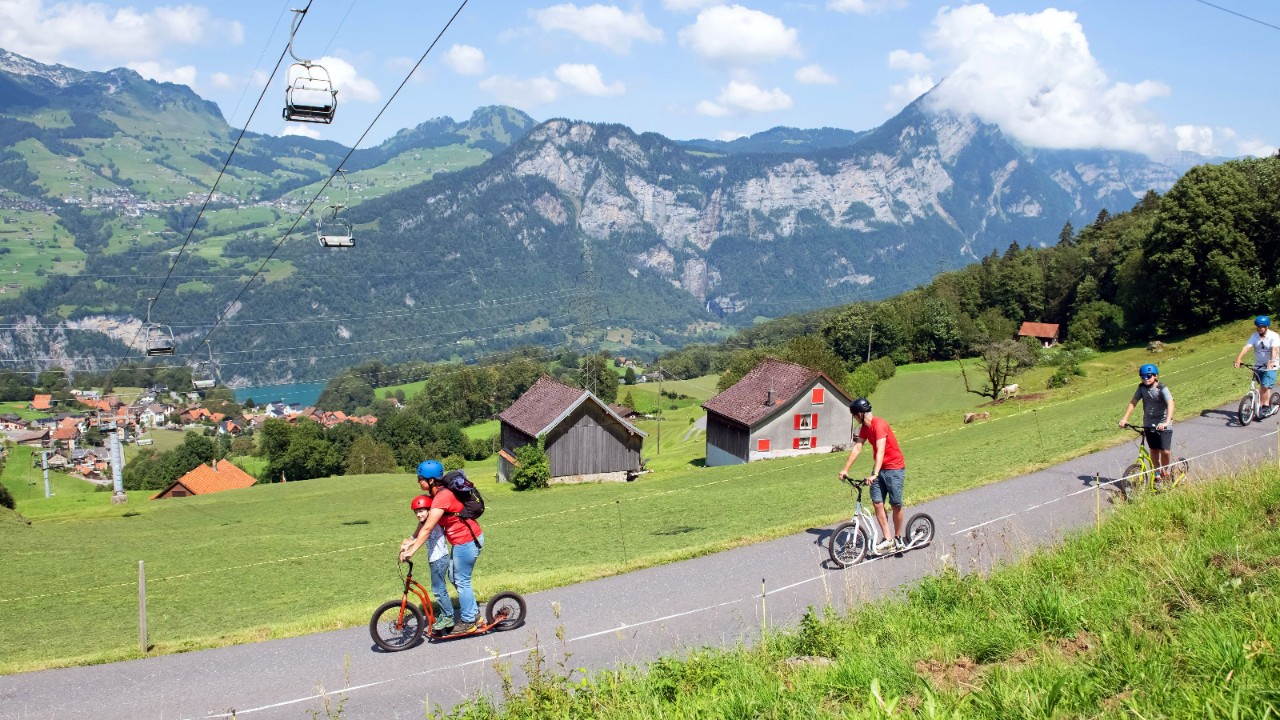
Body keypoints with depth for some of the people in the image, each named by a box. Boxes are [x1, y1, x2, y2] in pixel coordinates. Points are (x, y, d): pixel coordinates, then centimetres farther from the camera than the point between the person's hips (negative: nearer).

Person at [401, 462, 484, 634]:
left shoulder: (442, 497, -26)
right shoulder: (436, 494, 5)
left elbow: (427, 528, -27)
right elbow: (424, 521, 9)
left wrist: (411, 551, -25)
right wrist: (411, 541, 3)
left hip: (467, 541, -10)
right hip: (462, 540, 10)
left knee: (461, 581, 2)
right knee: (456, 578, 19)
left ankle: (468, 621, 14)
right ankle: (472, 610, 32)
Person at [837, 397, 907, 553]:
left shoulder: (879, 425, -23)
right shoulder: (864, 427, 3)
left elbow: (880, 451, -31)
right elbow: (857, 448, 3)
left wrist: (875, 474, -40)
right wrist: (845, 469, -3)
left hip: (894, 467, -8)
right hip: (879, 468, 8)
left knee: (896, 504, -1)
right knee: (877, 503, -2)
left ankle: (898, 538, 15)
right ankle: (887, 539, 2)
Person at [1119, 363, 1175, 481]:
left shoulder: (1162, 388, -17)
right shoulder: (1142, 387, -2)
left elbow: (1170, 404, -28)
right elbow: (1133, 402, -2)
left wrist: (1166, 422, -41)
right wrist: (1125, 418, -14)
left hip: (1163, 424, -4)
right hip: (1149, 424, 4)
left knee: (1165, 451, -11)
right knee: (1153, 450, 7)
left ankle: (1165, 471, 14)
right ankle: (1157, 473, 23)